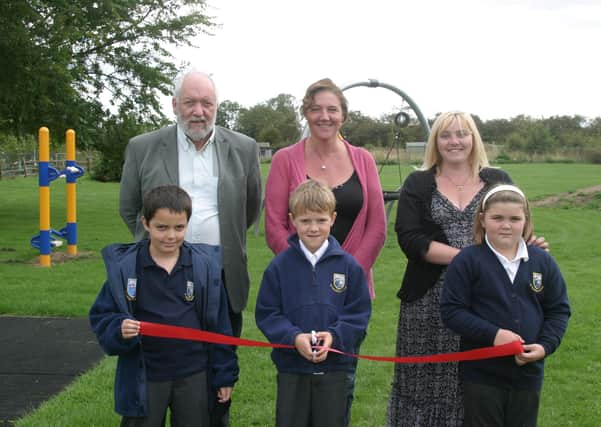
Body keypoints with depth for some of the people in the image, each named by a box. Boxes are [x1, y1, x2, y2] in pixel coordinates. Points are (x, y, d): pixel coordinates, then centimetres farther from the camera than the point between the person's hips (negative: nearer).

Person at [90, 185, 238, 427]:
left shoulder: (205, 265, -3)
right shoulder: (124, 267, -7)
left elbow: (218, 324, 1)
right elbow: (101, 317, -2)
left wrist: (224, 375, 4)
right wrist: (119, 330, -24)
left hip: (194, 377, 1)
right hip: (144, 379, -1)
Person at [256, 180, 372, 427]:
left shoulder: (348, 265, -2)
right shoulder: (279, 266, -3)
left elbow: (359, 313, -1)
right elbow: (266, 313, -3)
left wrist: (335, 336, -17)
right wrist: (294, 337, -18)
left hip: (337, 367, 0)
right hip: (291, 368, 0)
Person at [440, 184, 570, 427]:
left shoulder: (543, 261, 2)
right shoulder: (467, 261, -8)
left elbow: (559, 310, 8)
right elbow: (451, 310, -11)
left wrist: (546, 345, -8)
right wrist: (493, 334, -20)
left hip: (528, 371, 4)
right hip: (482, 373, -3)